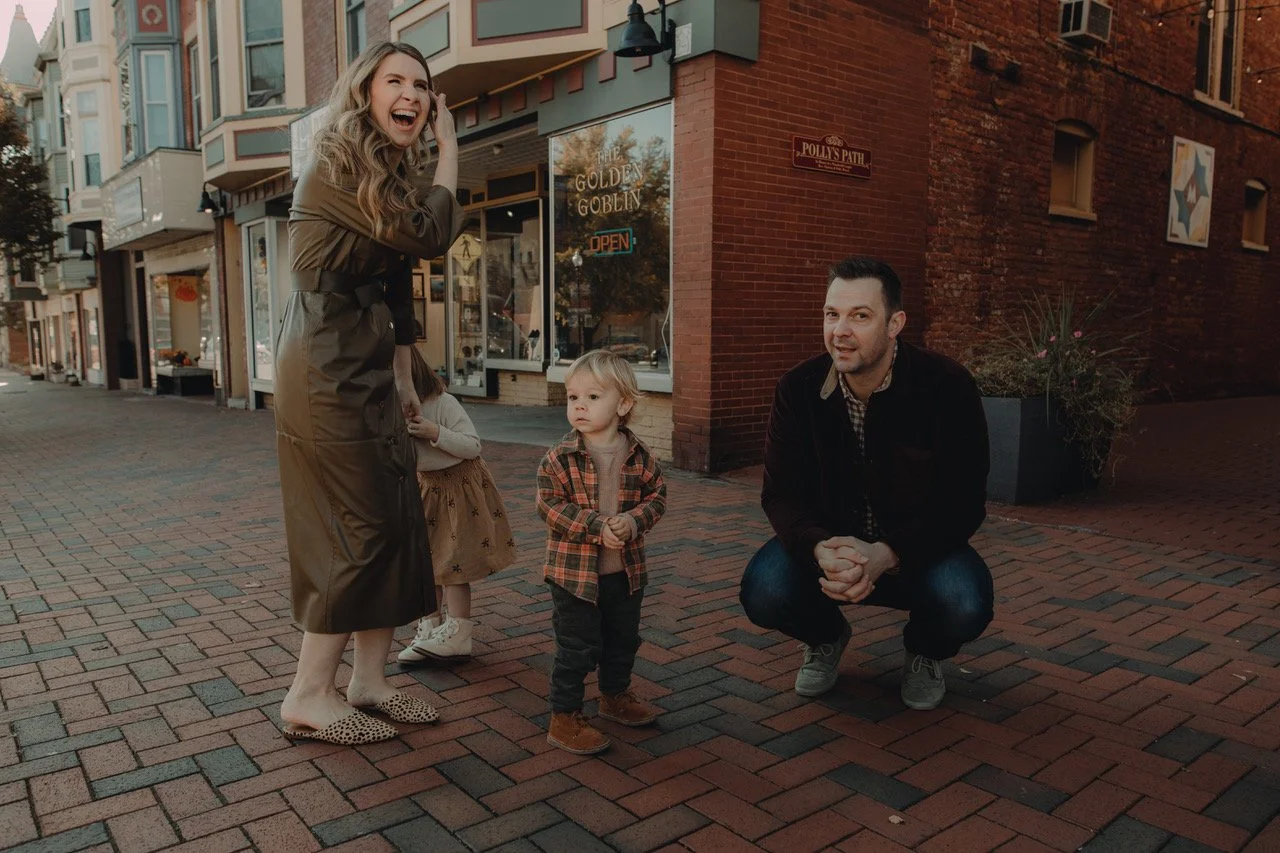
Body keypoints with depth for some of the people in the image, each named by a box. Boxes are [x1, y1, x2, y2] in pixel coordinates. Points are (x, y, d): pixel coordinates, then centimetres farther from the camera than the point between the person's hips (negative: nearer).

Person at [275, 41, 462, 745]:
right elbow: (429, 235, -19)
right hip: (326, 376, -9)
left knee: (396, 521, 7)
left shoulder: (393, 174, 18)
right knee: (359, 529, -6)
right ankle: (308, 697, 8)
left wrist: (403, 377, 17)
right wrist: (449, 148, -6)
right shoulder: (336, 168, -11)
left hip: (370, 374, 9)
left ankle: (369, 680, 19)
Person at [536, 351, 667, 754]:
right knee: (577, 649, 3)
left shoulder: (639, 456, -4)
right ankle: (564, 717, 19)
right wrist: (597, 526, -24)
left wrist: (634, 520, -18)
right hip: (574, 572, -4)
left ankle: (616, 695, 45)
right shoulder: (560, 458, -14)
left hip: (627, 571, 5)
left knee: (623, 640, 22)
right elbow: (550, 505, -16)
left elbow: (657, 495, 2)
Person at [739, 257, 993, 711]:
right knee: (763, 591, -27)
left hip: (916, 549, -1)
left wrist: (884, 555, -34)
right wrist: (820, 549, -33)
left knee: (965, 606, -32)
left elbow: (962, 503, -18)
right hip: (826, 542, 2)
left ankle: (924, 653, 10)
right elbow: (781, 492, -11)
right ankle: (826, 636, 13)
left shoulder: (948, 386, -18)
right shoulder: (798, 388, -11)